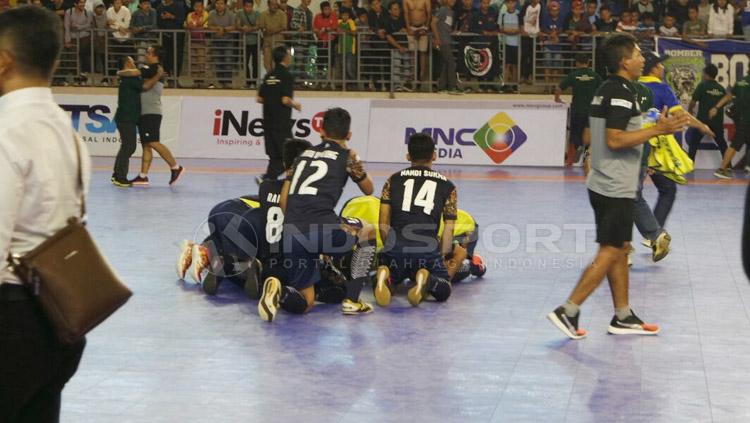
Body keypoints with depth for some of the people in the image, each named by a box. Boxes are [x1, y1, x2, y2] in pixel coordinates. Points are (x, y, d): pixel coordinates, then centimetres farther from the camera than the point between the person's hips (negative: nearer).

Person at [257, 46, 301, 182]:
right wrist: (295, 105, 0)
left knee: (274, 156, 11)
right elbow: (286, 100, -18)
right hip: (282, 123, -7)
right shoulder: (287, 76, -11)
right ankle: (267, 177, -14)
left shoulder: (269, 75, 10)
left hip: (268, 121, 7)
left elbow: (259, 98, 11)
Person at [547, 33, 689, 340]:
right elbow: (614, 140, -24)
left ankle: (623, 317, 19)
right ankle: (567, 312, -7)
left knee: (620, 250, 13)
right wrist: (657, 130, -21)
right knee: (610, 252, -6)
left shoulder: (606, 90, 13)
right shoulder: (622, 92, -16)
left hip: (605, 183, 10)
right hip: (616, 187, -10)